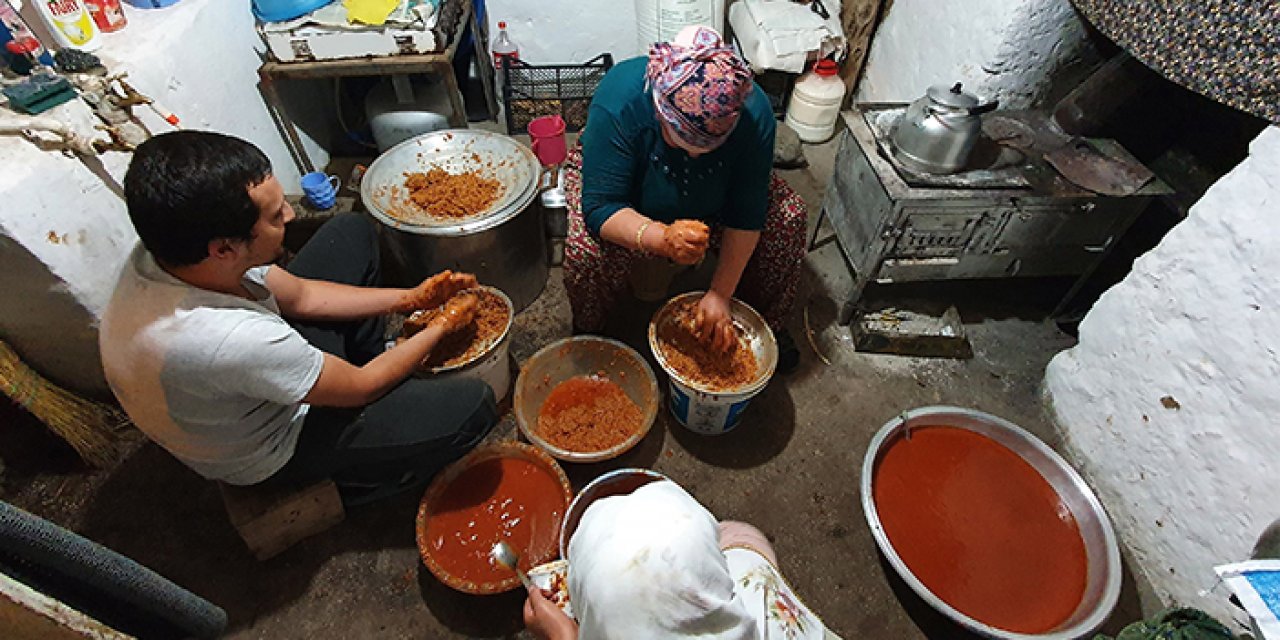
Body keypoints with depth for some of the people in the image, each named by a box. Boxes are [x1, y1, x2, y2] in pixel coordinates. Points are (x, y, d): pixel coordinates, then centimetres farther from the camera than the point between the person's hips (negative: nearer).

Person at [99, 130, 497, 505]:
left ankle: (370, 362, 20)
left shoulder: (164, 248, -20)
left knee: (353, 232, 5)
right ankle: (354, 483, 6)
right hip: (270, 454, -7)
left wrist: (410, 298, -9)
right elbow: (359, 388, -26)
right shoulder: (233, 340, -44)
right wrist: (441, 327, -13)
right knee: (471, 407, -20)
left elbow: (300, 295, -5)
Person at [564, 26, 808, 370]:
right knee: (586, 249, -32)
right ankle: (588, 330, 1)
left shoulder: (753, 113, -29)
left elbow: (746, 215, -22)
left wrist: (721, 293, -25)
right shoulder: (619, 100, -36)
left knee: (788, 219, -17)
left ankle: (765, 322, 8)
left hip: (709, 204, 3)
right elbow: (600, 208, -36)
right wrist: (662, 238, -53)